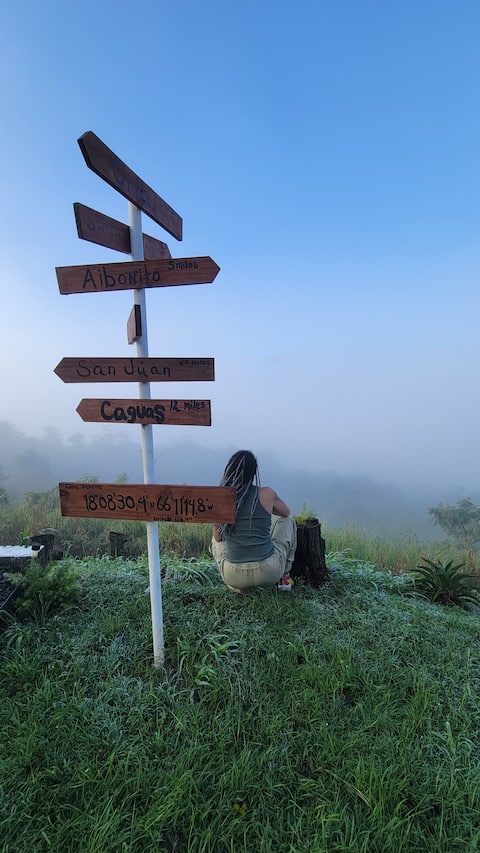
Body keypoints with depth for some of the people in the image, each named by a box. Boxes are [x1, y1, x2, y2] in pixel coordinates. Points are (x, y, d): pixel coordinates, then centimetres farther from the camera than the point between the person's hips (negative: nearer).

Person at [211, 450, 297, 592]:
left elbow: (218, 537, 9)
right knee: (287, 521, 24)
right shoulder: (266, 493, -9)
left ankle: (238, 585, 19)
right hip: (269, 572, -1)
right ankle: (284, 578, 27)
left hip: (234, 577, 2)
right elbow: (286, 513, 14)